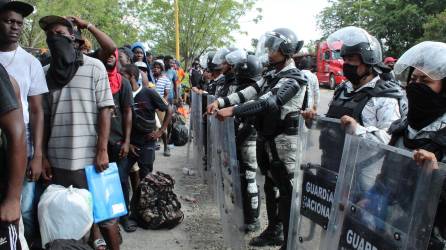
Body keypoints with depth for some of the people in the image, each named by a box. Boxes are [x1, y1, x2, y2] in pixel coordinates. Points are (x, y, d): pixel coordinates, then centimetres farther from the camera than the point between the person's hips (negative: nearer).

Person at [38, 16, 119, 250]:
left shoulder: (94, 67, 0)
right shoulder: (45, 72, 10)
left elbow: (104, 110, -4)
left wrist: (102, 150, -11)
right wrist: (42, 155, 5)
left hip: (89, 157, -3)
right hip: (57, 159, 4)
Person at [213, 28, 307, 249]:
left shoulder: (293, 79, -16)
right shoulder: (272, 75, 12)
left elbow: (267, 103, -29)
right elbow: (249, 92, 4)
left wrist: (232, 111, -34)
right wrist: (222, 101, -9)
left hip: (284, 142, -9)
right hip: (267, 140, 9)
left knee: (287, 192, 0)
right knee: (270, 187, 19)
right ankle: (274, 232, 35)